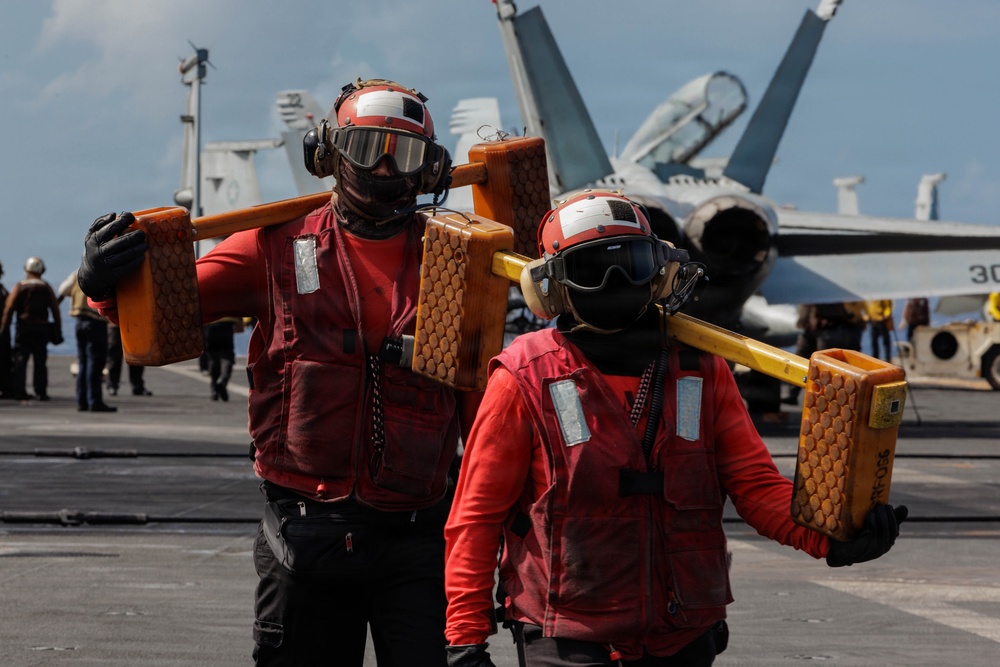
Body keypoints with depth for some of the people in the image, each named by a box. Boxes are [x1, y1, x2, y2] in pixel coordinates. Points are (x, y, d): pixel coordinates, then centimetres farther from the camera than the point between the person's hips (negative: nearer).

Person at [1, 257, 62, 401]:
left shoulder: (19, 287, -1)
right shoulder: (46, 288, 4)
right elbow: (55, 310, 1)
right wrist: (58, 331, 5)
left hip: (23, 329, -1)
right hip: (41, 328, 1)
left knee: (20, 361, 2)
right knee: (40, 362, 6)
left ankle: (19, 391, -4)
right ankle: (41, 392, 2)